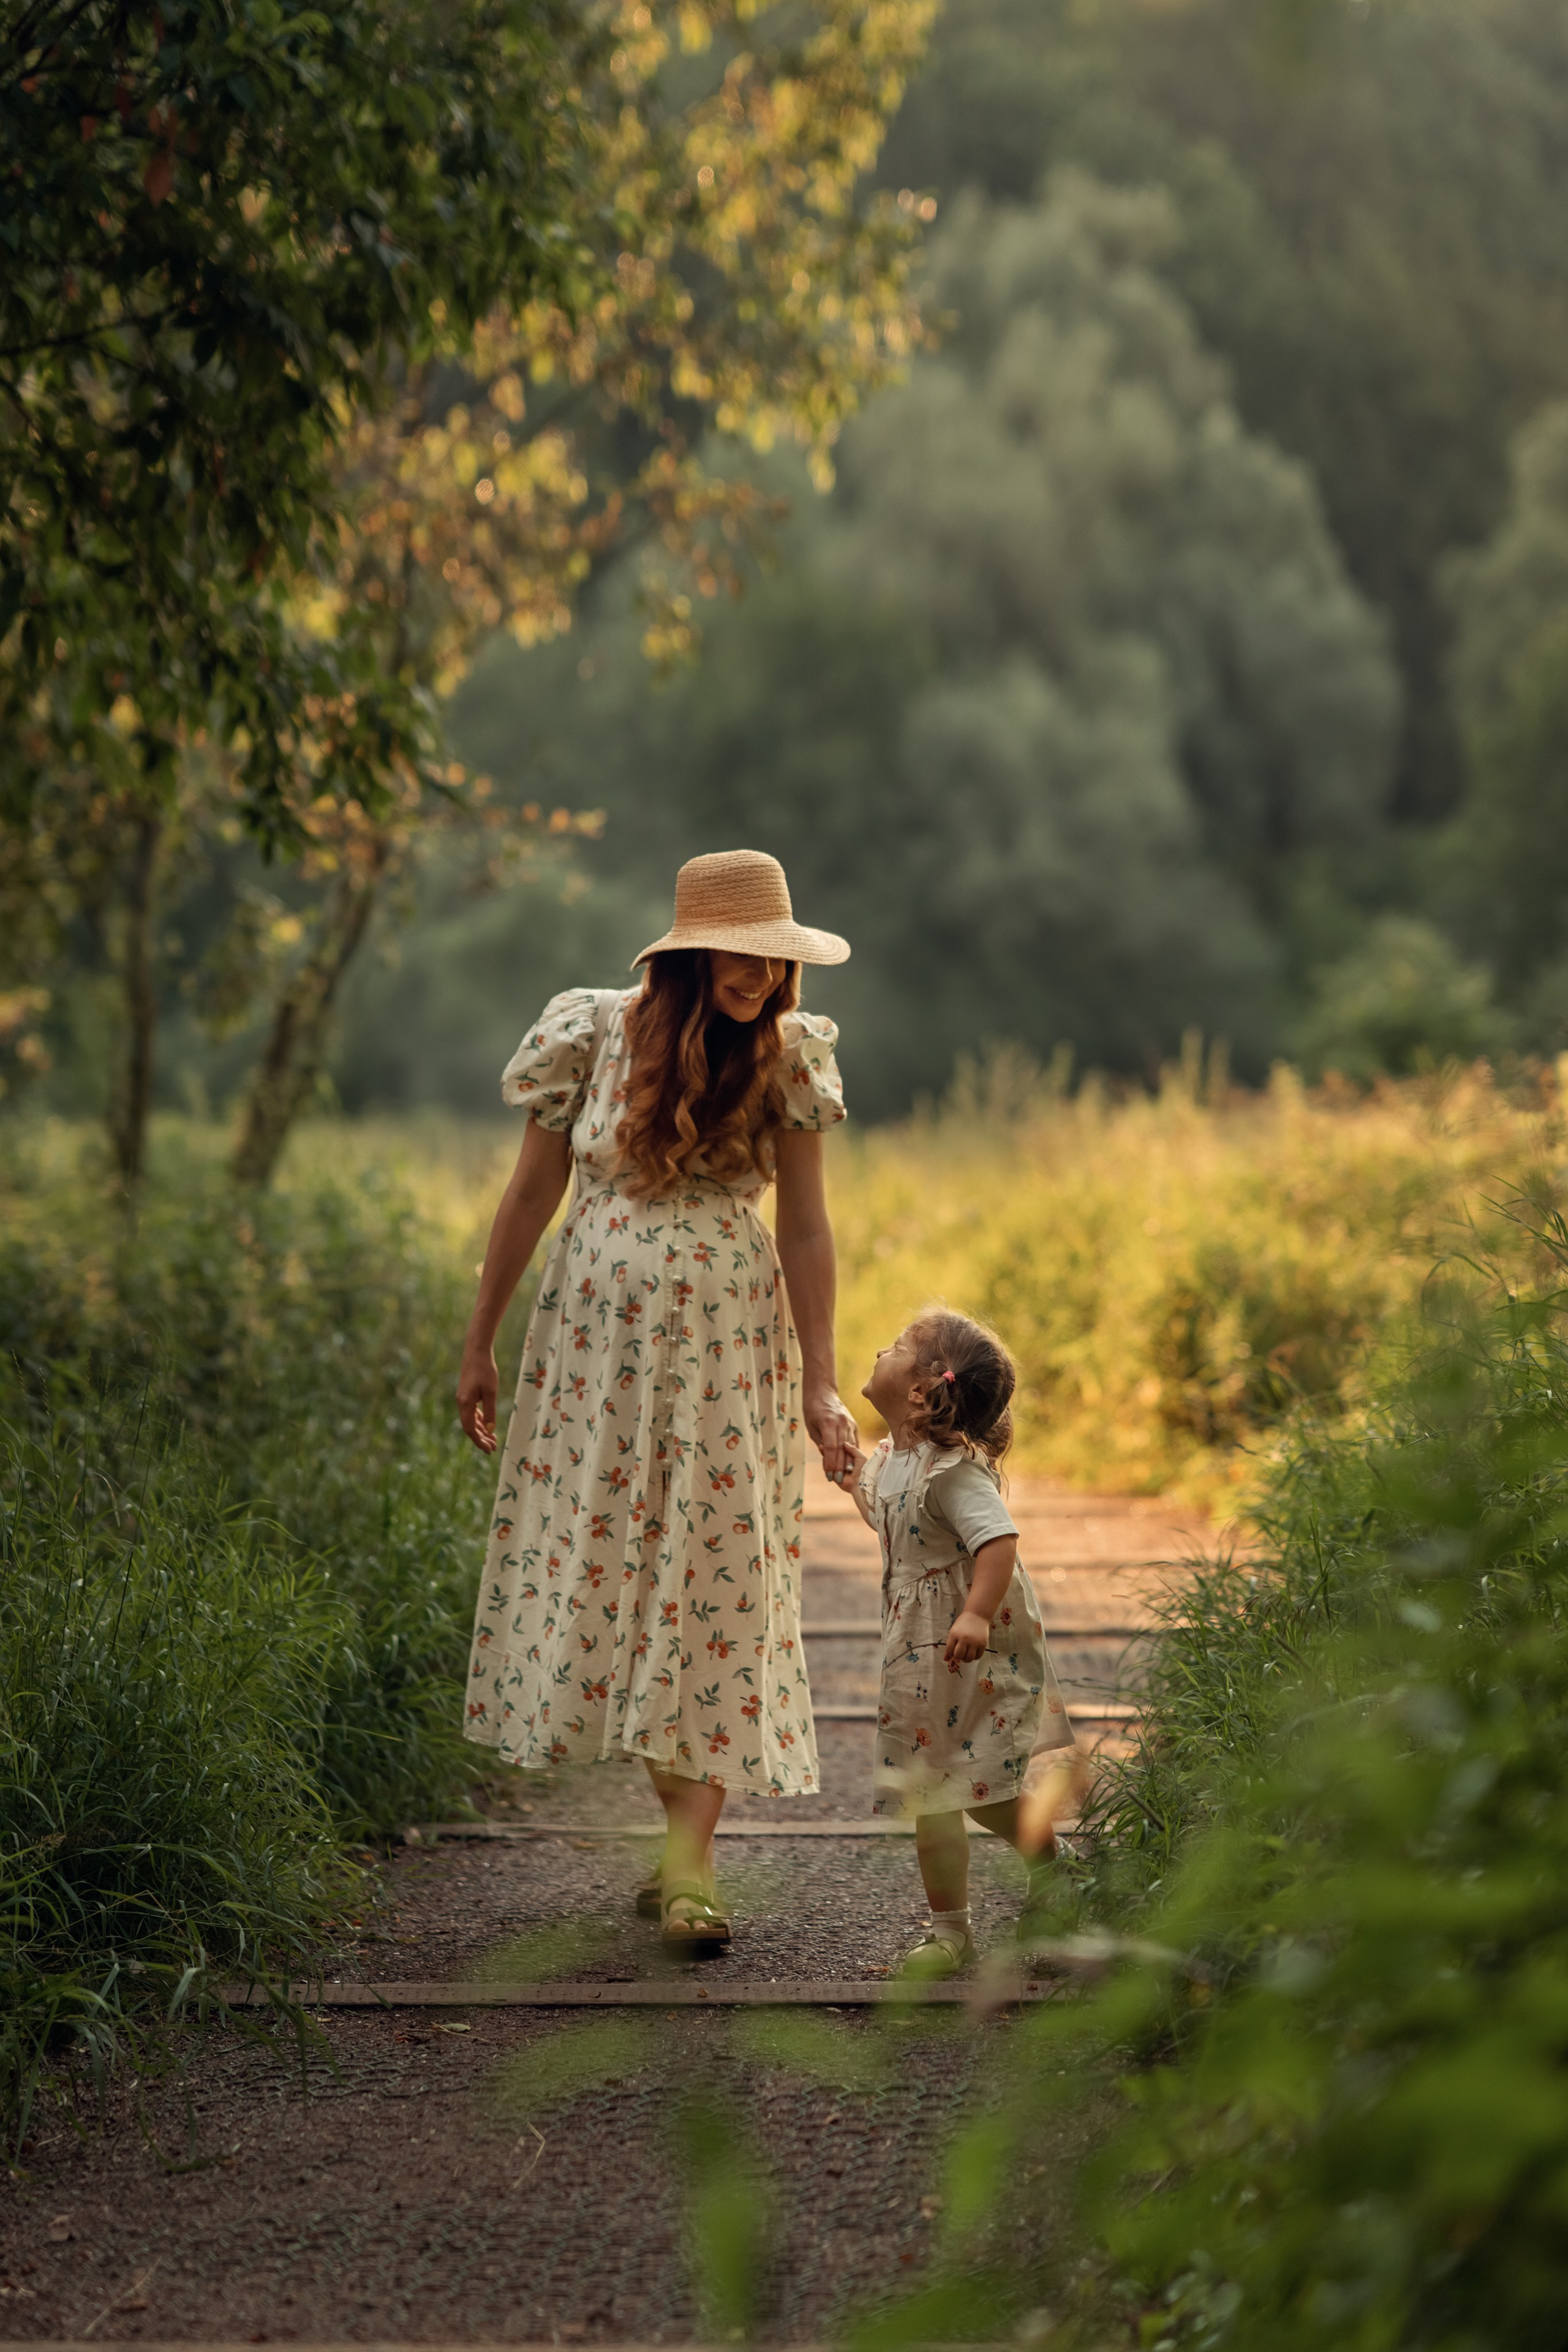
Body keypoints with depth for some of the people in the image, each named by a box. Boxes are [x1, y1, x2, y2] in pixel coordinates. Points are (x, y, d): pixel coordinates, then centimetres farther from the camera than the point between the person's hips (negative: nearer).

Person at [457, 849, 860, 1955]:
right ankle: (685, 1831, 17)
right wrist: (480, 1345, 5)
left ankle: (692, 1862, -7)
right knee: (597, 1568, 4)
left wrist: (820, 1385, -5)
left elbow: (806, 1226, -2)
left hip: (728, 1343, -1)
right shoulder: (594, 1033, -6)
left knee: (720, 1580, -6)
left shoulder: (789, 1057, -4)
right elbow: (530, 1195, 2)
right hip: (598, 1334, 1)